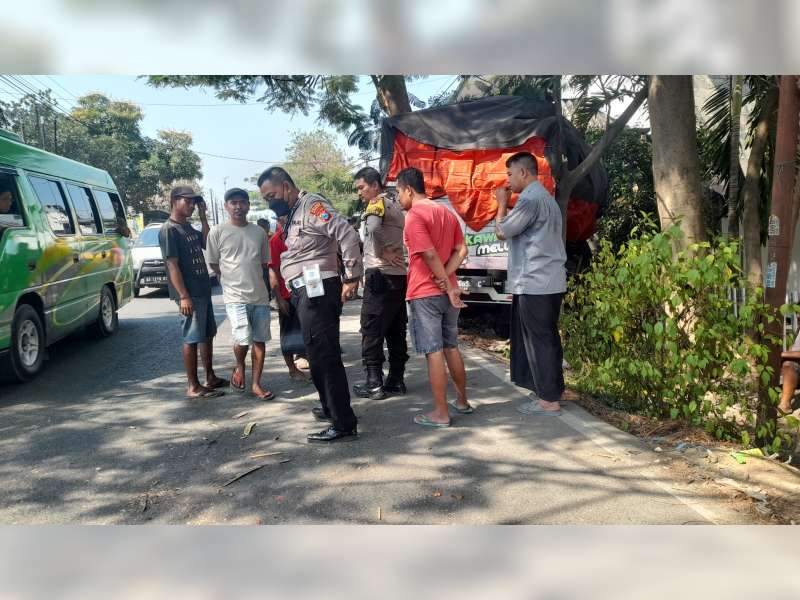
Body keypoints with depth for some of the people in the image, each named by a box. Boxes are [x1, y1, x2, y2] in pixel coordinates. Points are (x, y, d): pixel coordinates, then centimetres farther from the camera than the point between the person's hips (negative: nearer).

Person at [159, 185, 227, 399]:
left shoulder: (188, 227, 14)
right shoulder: (169, 229, -12)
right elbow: (172, 264, -17)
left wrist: (203, 216, 10)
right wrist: (184, 296, -22)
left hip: (203, 290, 9)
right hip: (189, 295, -9)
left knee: (207, 335, 15)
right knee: (192, 339, -3)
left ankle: (210, 378, 25)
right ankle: (194, 387, 4)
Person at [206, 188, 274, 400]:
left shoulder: (259, 232, 7)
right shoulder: (218, 232, -3)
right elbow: (214, 264, 3)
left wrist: (250, 277, 9)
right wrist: (235, 279, 4)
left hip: (260, 295, 4)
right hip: (235, 296, -4)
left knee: (260, 340, 5)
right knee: (243, 339, -15)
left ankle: (256, 384, 16)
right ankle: (239, 367, 17)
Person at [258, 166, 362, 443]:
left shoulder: (311, 205, -10)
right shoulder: (294, 213, 20)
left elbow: (347, 234, -21)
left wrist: (351, 278, -19)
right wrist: (294, 292, 11)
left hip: (317, 290, -10)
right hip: (306, 292, 10)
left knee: (325, 357, -8)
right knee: (319, 355, 18)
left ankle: (344, 424, -3)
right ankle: (331, 408, 32)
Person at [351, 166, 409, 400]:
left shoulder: (377, 203, -8)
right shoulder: (396, 205, 19)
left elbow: (374, 227, -29)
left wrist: (382, 253, -17)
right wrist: (390, 252, 11)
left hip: (380, 275, -9)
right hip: (400, 274, 9)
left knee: (372, 330, -3)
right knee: (396, 330, 10)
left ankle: (374, 383, -2)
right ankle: (396, 380, 15)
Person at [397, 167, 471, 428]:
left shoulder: (414, 215, -12)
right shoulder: (447, 213, 13)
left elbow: (430, 255, -20)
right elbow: (461, 251, 6)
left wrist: (448, 287, -13)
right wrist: (445, 278, -5)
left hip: (425, 293, -8)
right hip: (447, 291, 8)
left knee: (434, 352, -3)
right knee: (451, 347, 17)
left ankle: (441, 413, 4)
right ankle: (462, 401, 28)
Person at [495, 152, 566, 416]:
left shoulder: (530, 198, -15)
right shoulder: (545, 196, 20)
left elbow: (502, 231, -10)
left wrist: (502, 203, 1)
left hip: (535, 283, -10)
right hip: (548, 281, 10)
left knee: (538, 340, -4)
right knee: (547, 339, 14)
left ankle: (549, 400, 2)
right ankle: (550, 391, 22)